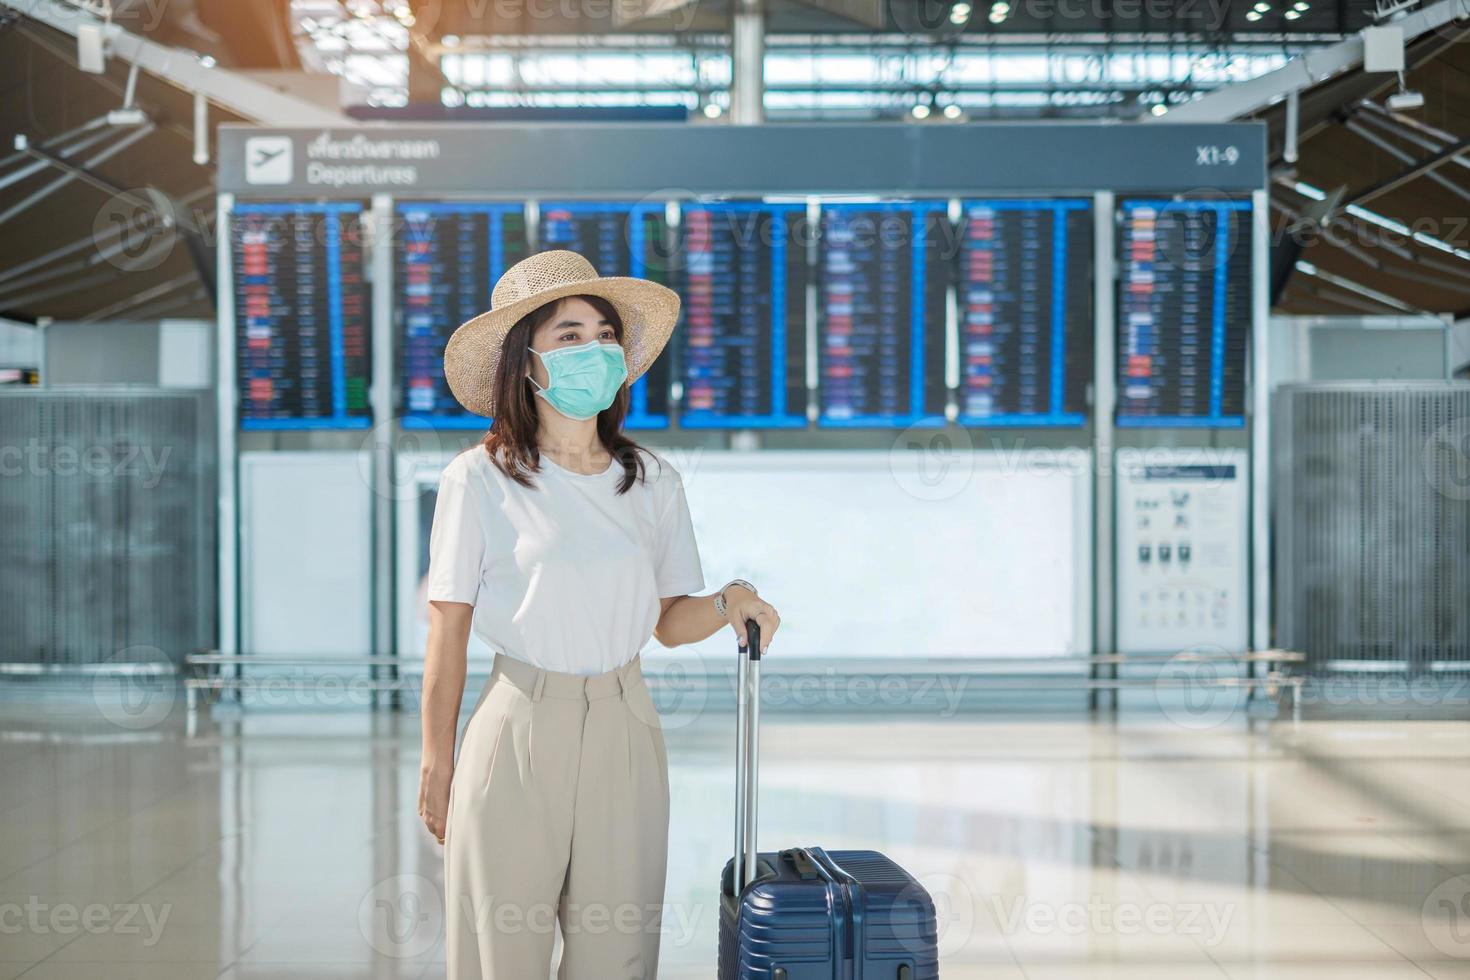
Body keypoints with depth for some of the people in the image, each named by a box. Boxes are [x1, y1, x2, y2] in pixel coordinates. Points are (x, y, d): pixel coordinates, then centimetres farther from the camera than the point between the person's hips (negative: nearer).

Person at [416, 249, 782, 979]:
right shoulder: (479, 480, -5)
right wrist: (436, 762, -2)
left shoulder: (652, 481, 6)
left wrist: (728, 605, -12)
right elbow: (448, 627, -3)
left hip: (623, 732, 3)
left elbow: (668, 622, 9)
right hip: (520, 732, -3)